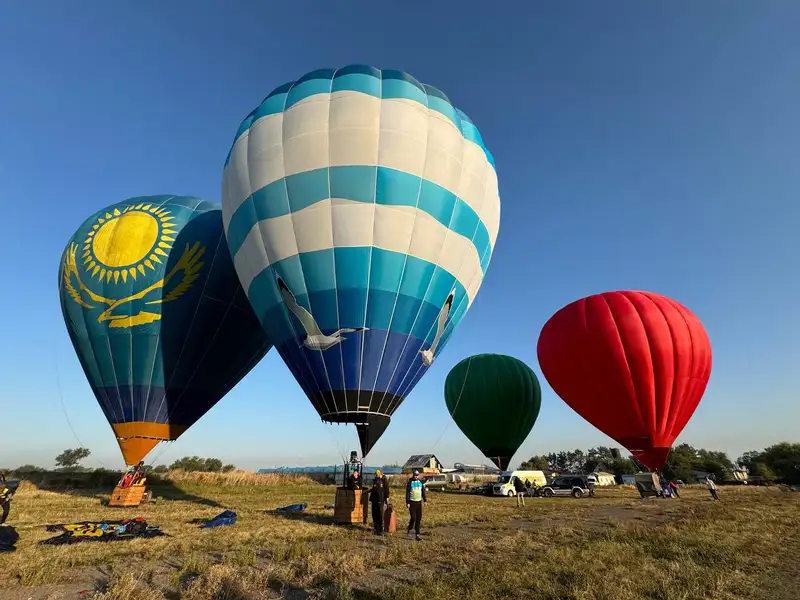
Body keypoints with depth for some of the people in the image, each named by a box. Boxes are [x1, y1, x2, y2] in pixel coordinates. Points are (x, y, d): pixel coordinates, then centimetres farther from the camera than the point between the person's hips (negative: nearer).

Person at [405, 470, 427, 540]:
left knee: (419, 518, 3)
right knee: (413, 518, -8)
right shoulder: (410, 482, -8)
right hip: (412, 502, -4)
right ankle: (409, 529, 17)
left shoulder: (420, 482, 7)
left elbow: (423, 492, 15)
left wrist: (425, 500, 10)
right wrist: (407, 503, -12)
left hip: (419, 502, 5)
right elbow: (407, 493, -8)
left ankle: (417, 533, 11)